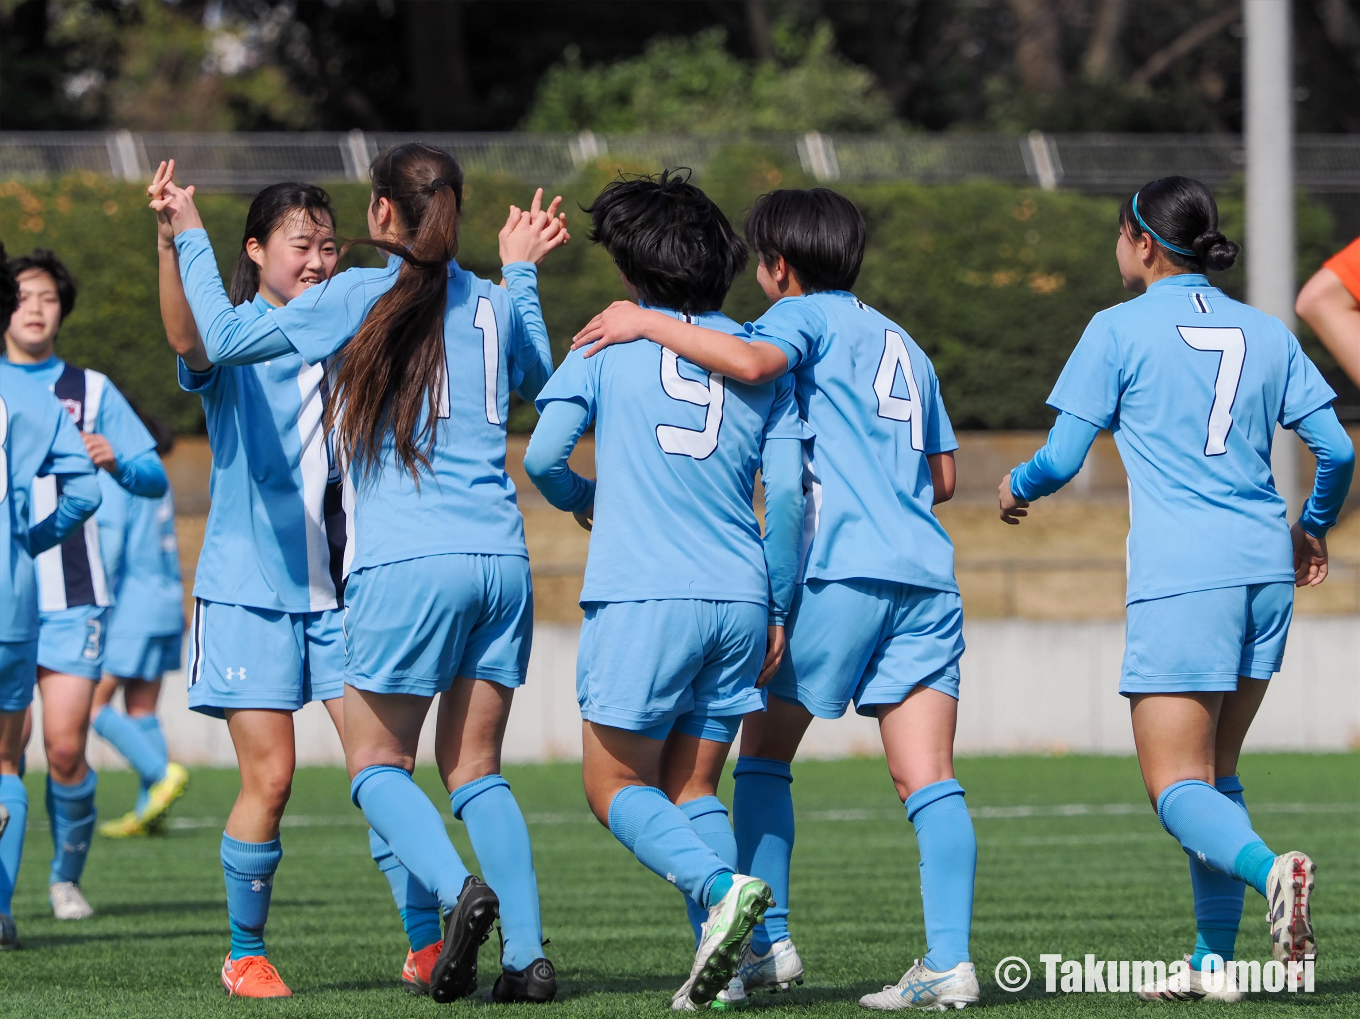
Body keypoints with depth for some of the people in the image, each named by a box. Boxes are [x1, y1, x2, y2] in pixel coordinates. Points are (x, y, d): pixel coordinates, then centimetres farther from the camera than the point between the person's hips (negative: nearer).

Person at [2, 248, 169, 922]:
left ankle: (67, 876, 11)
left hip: (70, 596, 0)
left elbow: (154, 480, 6)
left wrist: (115, 462, -14)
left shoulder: (90, 391, 9)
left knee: (65, 748, -8)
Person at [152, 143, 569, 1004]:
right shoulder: (495, 305, 11)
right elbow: (538, 377, 33)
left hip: (408, 564, -5)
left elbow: (226, 338, 3)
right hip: (502, 561, 5)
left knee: (377, 762, 7)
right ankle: (528, 954, -1)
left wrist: (192, 237, 14)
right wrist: (523, 271, 42)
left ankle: (459, 889, -19)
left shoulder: (360, 298, -2)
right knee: (475, 769, 11)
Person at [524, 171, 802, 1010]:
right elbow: (789, 495, 5)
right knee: (693, 789, 12)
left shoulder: (610, 340, 3)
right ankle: (723, 965, -5)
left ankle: (721, 887, -22)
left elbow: (543, 457, -2)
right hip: (738, 598, 4)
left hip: (643, 595, -4)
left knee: (618, 786, 4)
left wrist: (584, 501, 20)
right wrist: (778, 611, 11)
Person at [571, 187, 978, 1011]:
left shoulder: (806, 315, 4)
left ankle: (769, 942, 6)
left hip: (841, 571, -6)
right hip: (926, 576, 6)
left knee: (765, 750, 10)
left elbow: (751, 361, -19)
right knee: (929, 777, -3)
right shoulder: (902, 342, 26)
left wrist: (647, 323, -10)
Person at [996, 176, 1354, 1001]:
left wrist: (1016, 488, 21)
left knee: (1177, 788, -5)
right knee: (1216, 773, 16)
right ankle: (1216, 960, 11)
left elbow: (1061, 460, -1)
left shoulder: (1120, 330, -1)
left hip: (1181, 577, -5)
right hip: (1265, 567, 5)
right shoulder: (1266, 334, 11)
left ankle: (1268, 869, -34)